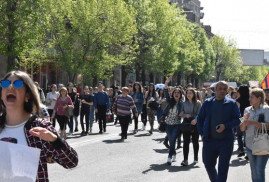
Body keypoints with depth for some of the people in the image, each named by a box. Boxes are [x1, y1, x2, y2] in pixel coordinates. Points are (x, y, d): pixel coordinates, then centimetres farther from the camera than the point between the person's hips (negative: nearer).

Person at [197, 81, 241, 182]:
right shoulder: (208, 103, 7)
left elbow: (237, 120, -3)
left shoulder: (231, 103, 0)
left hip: (226, 140, -3)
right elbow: (200, 118, 13)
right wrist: (202, 133, 3)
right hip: (209, 140, 3)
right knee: (208, 165, 14)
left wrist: (225, 126, -18)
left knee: (223, 169, -1)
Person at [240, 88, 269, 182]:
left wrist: (252, 122, -22)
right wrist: (245, 121, -13)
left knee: (259, 170, -10)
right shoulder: (247, 110, 7)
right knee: (254, 170, 13)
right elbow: (242, 129, 7)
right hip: (250, 145, 5)